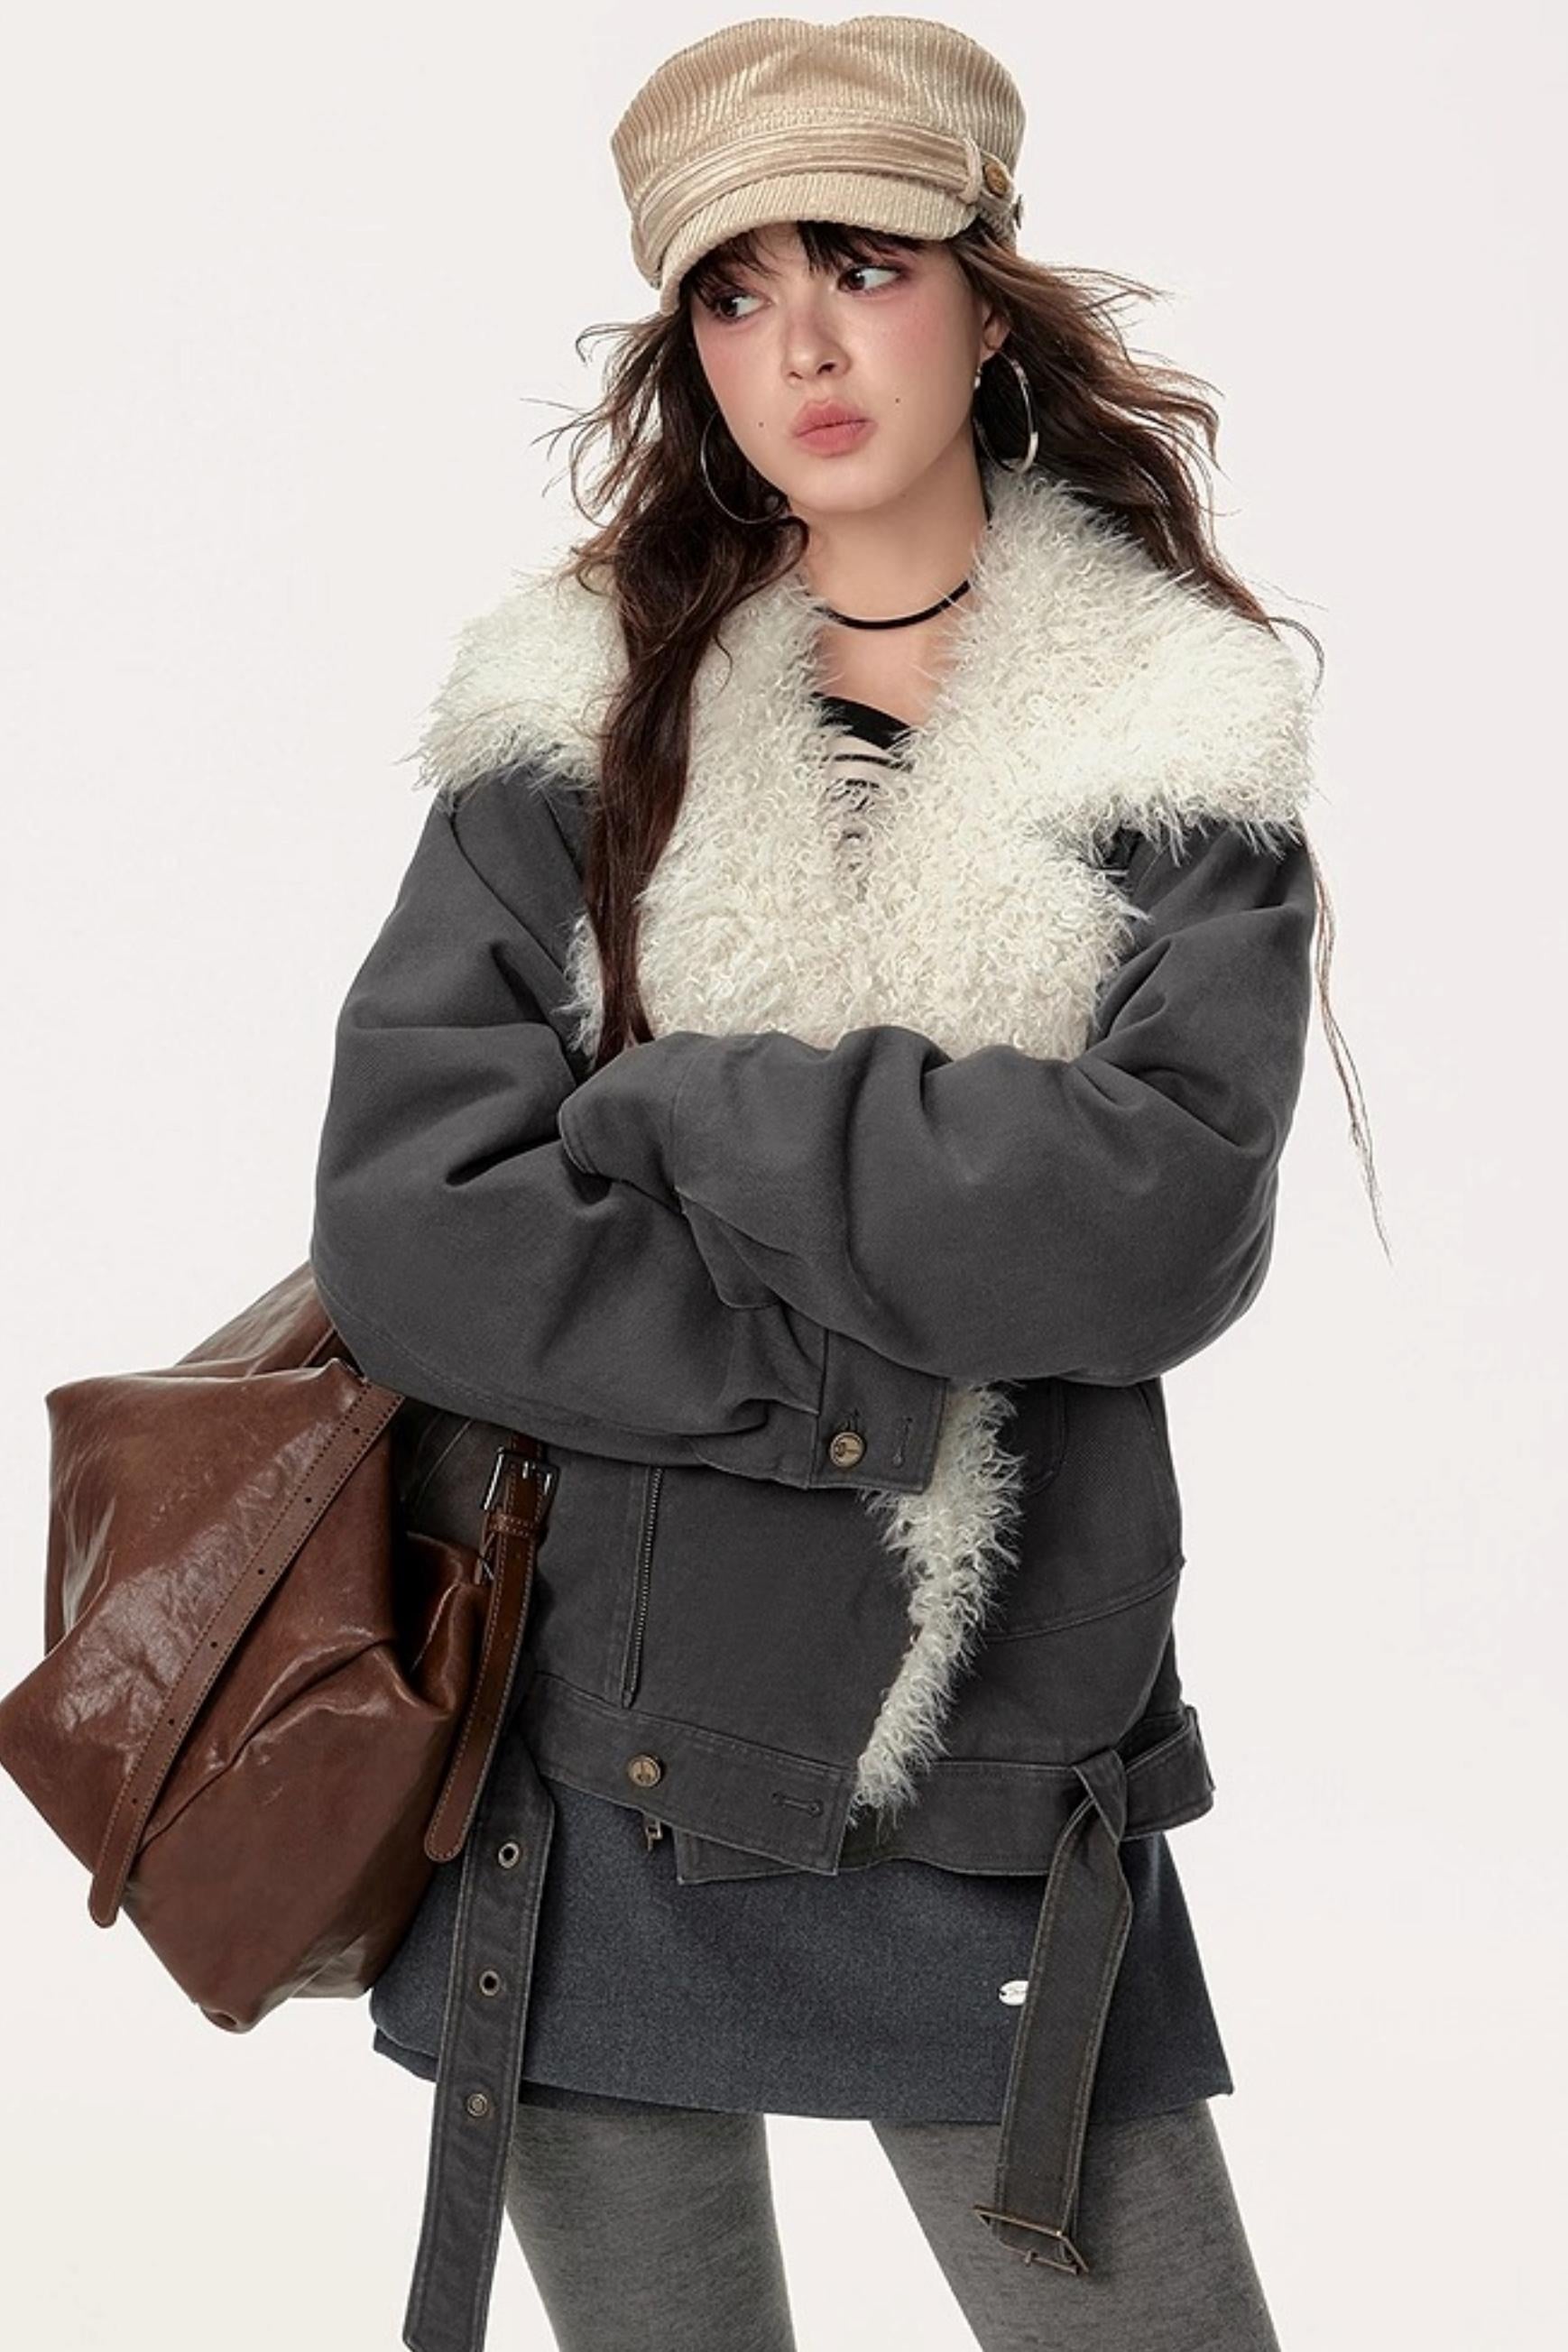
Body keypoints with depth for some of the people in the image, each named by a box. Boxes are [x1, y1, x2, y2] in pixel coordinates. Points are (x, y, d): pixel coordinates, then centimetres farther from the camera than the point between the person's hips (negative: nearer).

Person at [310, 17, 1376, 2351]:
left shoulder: (1180, 736, -1)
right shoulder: (578, 714, 1)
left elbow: (1167, 1218, -16)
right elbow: (409, 1224, -11)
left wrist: (678, 1108, -14)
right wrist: (909, 1363, -14)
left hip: (994, 1810, -1)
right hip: (575, 1776, 1)